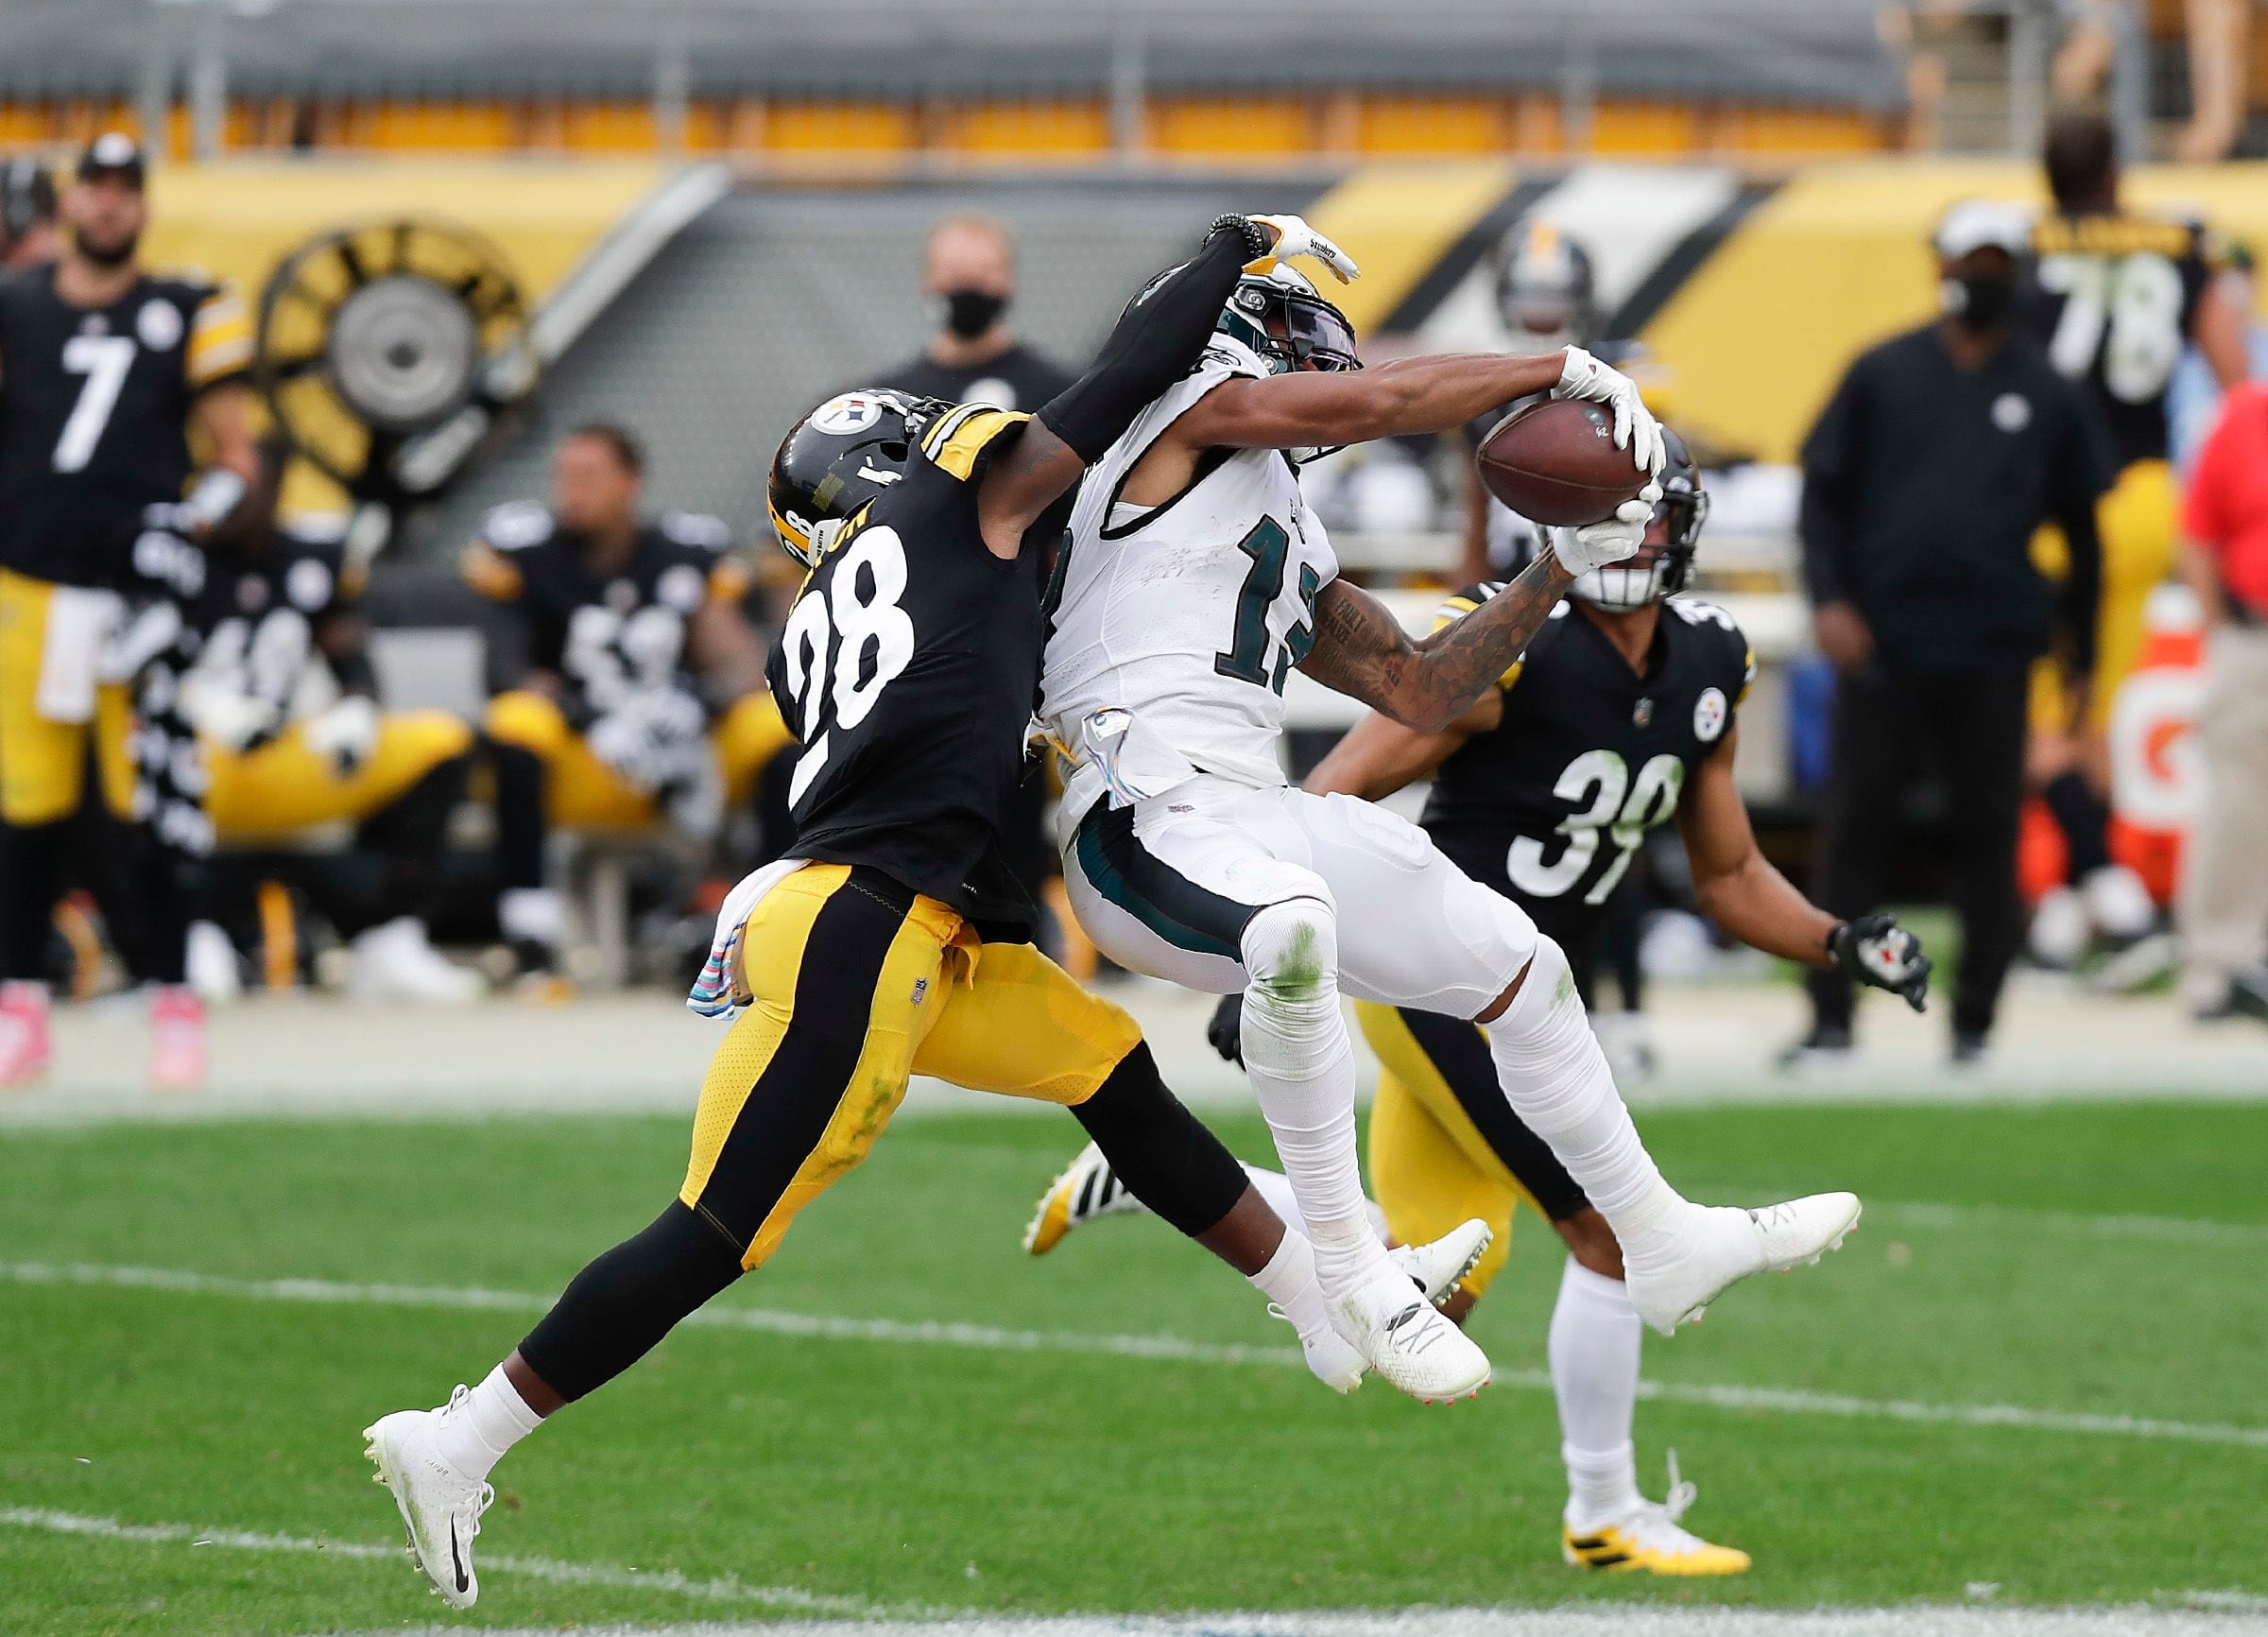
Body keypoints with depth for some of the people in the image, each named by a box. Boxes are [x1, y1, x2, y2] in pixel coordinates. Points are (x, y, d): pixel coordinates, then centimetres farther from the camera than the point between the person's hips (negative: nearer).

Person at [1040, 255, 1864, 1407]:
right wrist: (1571, 372, 2)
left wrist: (1568, 563, 21)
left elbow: (1418, 689, 27)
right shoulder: (1193, 405, 2)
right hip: (1153, 808, -10)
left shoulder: (1283, 539, 27)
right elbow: (1386, 401, -8)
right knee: (1294, 929, -41)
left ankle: (1661, 1245, 34)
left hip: (1258, 816, 10)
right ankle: (1354, 1282, -30)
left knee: (1518, 968, 17)